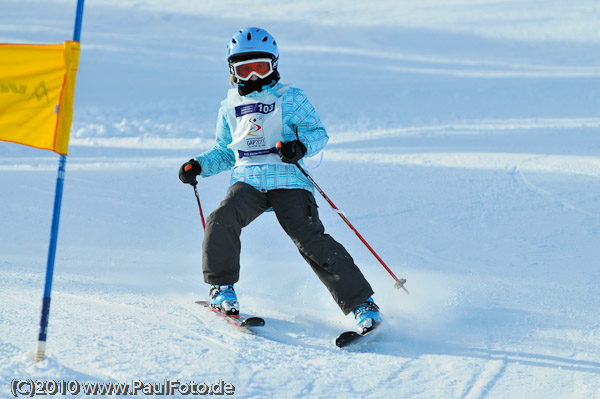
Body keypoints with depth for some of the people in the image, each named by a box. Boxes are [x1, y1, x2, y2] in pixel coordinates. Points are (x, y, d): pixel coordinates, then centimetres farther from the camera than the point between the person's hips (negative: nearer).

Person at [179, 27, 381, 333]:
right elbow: (225, 152, 30)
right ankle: (222, 288, -4)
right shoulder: (230, 107, 20)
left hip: (288, 181, -3)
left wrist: (301, 146, -22)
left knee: (311, 240, -18)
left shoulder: (290, 98, 6)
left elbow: (318, 132, 0)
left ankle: (361, 302, -14)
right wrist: (198, 165, 13)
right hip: (248, 182, 4)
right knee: (221, 220, -25)